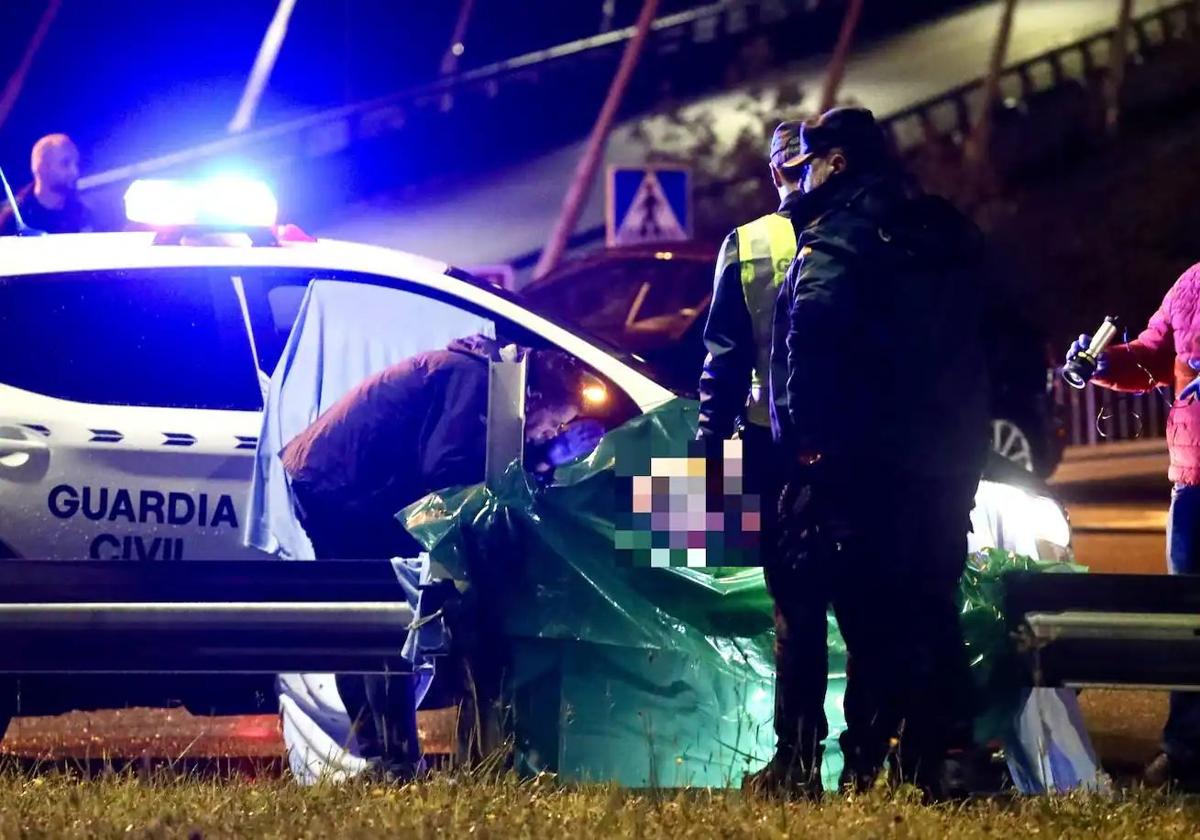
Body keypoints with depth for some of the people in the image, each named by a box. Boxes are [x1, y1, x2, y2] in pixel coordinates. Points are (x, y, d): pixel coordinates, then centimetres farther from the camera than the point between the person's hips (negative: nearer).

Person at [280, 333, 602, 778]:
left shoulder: (475, 374, 19)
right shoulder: (477, 378, -13)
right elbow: (444, 469, -22)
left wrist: (552, 454, 15)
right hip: (341, 485, -11)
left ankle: (374, 757, 22)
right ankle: (398, 768, -7)